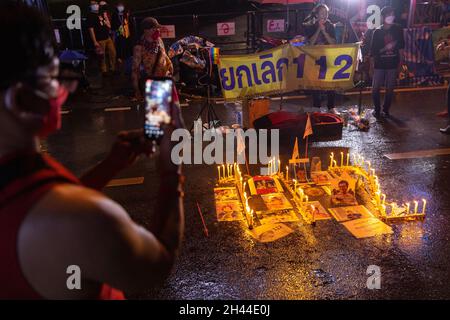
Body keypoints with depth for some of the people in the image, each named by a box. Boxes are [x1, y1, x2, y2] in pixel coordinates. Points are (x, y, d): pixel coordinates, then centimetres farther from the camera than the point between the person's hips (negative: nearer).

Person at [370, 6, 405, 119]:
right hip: (380, 64, -1)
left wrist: (401, 61, 7)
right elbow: (373, 50, 1)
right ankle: (377, 109, 16)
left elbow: (401, 46, 9)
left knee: (390, 89, 5)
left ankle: (386, 110, 19)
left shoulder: (398, 29, 4)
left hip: (393, 64, 1)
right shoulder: (377, 32, 0)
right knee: (375, 89, -2)